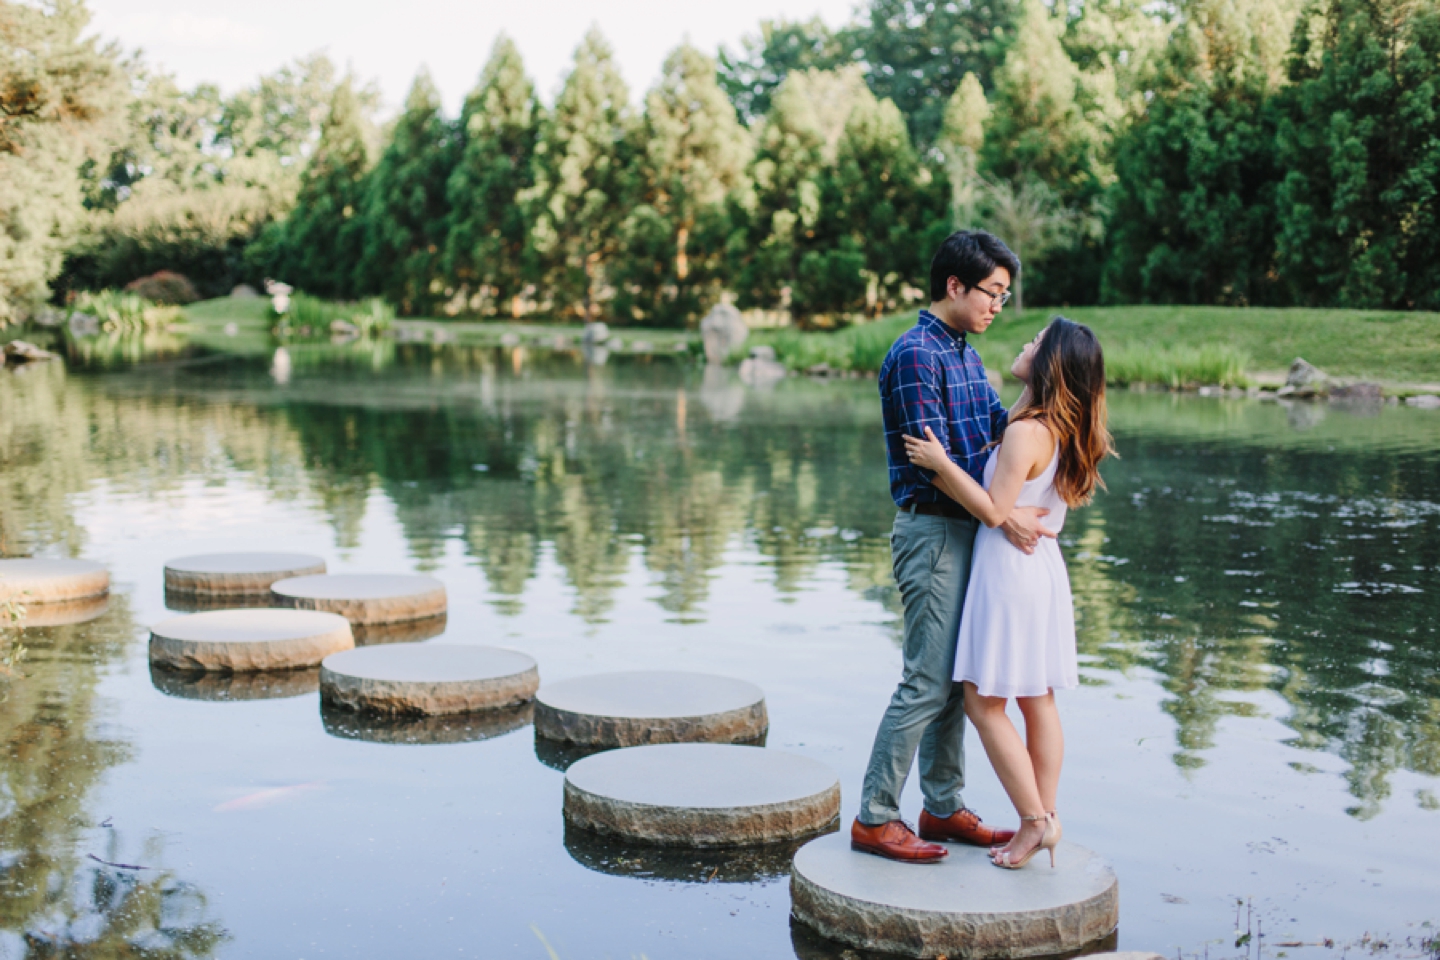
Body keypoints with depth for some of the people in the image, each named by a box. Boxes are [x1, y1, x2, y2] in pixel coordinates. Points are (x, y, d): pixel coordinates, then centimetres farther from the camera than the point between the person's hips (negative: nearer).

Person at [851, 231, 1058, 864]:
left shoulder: (965, 353, 16)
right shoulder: (915, 354, -14)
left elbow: (1000, 427, 12)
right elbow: (934, 460, -20)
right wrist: (1003, 514, -22)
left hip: (967, 530, 9)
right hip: (933, 531, -9)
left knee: (956, 677, 13)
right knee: (927, 680, -8)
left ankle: (944, 807, 22)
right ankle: (874, 818, 0)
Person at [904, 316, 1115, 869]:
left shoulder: (1025, 433, -21)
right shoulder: (1065, 433, 5)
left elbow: (995, 510, -21)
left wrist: (942, 465, -21)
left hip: (1010, 570, -9)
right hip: (1043, 566, 9)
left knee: (984, 704, -1)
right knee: (1037, 700, 13)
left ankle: (1035, 822, 1)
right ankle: (1044, 818, 18)